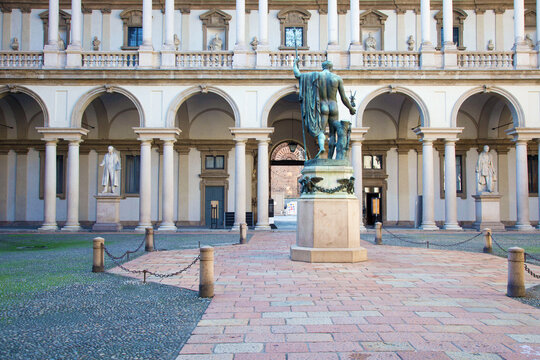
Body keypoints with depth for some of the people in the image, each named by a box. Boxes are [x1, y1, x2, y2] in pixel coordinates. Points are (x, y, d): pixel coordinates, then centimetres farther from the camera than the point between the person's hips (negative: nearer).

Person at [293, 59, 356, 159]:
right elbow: (344, 98, 2)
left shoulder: (315, 76, 0)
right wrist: (351, 109, 18)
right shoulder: (338, 78, 1)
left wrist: (295, 63, 24)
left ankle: (321, 147, -38)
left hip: (323, 108, -1)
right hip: (334, 108, 1)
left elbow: (297, 75, 6)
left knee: (320, 131, -5)